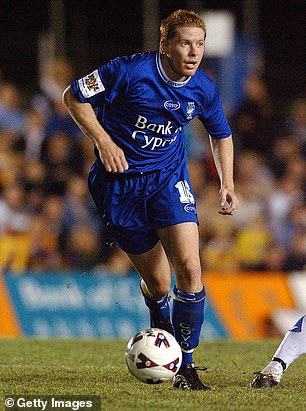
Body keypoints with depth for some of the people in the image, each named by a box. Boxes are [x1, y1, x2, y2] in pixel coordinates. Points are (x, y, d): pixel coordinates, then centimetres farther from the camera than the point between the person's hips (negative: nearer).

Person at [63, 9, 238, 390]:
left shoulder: (203, 89, -5)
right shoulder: (131, 71, -19)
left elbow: (221, 134, 16)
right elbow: (73, 96, -7)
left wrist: (227, 183, 5)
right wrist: (103, 141, -16)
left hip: (168, 178, 3)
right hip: (120, 181, -2)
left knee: (189, 268, -17)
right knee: (158, 284, -1)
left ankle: (185, 365, -4)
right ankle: (159, 319, 36)